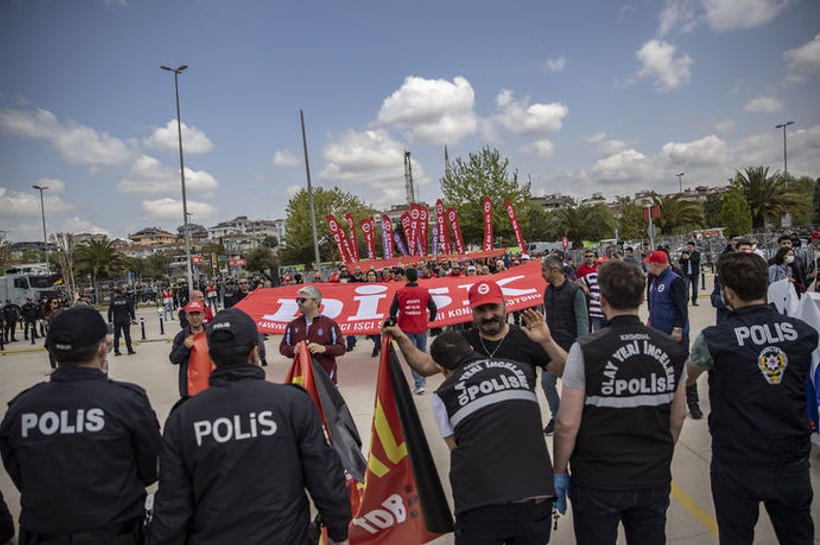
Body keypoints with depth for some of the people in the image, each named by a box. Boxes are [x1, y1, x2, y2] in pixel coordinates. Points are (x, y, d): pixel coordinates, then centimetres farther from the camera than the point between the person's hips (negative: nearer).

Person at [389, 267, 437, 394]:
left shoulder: (399, 292, -7)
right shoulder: (425, 291, -4)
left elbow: (392, 310, -4)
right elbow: (433, 308, -1)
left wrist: (395, 321, 14)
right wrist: (430, 320, 17)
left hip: (407, 329, -2)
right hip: (422, 328, 2)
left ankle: (419, 384, -7)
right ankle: (421, 381, 26)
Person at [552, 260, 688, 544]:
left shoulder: (585, 350, -18)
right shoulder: (672, 349, -4)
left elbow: (567, 424, -16)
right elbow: (678, 417, 7)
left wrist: (559, 473, -2)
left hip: (598, 481, -4)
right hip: (655, 479, 4)